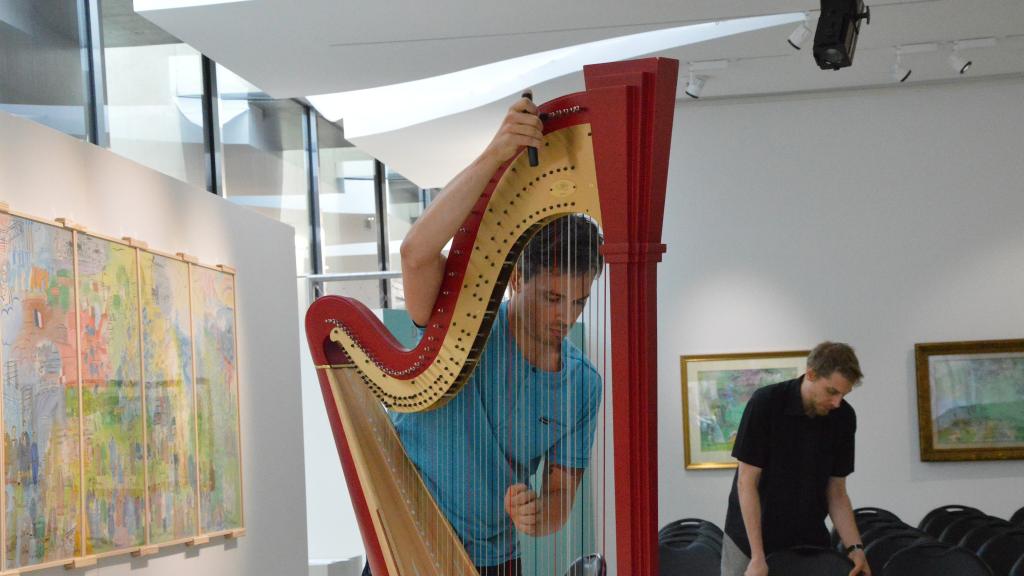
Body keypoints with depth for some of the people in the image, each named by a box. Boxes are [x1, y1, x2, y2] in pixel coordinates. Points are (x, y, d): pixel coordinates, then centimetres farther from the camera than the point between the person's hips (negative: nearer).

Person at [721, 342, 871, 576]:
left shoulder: (844, 418, -8)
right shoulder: (765, 403, -22)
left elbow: (836, 490, -1)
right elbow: (747, 482, -20)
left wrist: (854, 547, -14)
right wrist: (758, 557, -25)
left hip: (808, 542, 4)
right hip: (750, 539, -4)